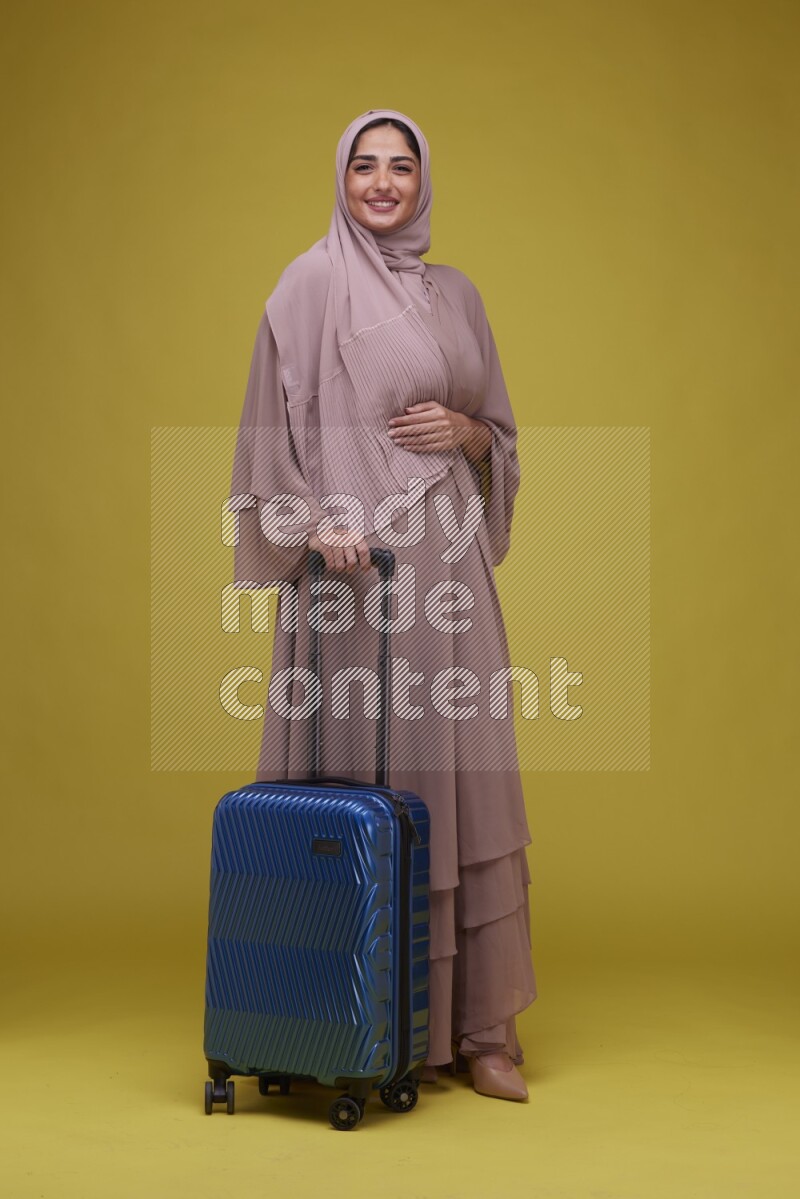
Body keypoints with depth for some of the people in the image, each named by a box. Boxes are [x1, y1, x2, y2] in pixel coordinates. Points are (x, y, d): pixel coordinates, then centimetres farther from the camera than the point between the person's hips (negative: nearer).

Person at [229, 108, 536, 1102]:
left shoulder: (456, 293, 16)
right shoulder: (313, 284, 0)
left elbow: (500, 431, 20)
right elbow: (276, 427, -5)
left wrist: (465, 431, -2)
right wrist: (317, 522, -20)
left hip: (447, 563, 5)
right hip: (353, 562, -5)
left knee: (465, 781, 4)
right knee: (362, 780, -4)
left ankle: (476, 1023, 13)